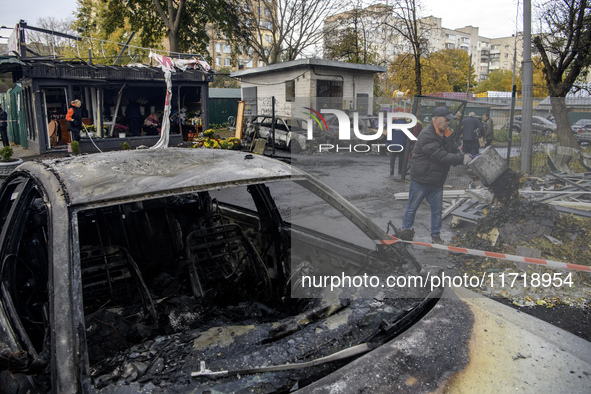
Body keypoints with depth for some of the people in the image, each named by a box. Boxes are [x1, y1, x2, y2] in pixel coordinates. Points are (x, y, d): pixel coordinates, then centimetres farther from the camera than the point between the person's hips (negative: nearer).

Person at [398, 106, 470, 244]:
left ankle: (436, 235, 23)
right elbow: (440, 156, -26)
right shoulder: (426, 135, -19)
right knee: (412, 207, 6)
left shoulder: (447, 135, 9)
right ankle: (405, 230, 22)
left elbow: (455, 151, 7)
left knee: (437, 209, 11)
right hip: (421, 180, -7)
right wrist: (462, 159, -28)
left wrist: (465, 158, -15)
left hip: (437, 181, 7)